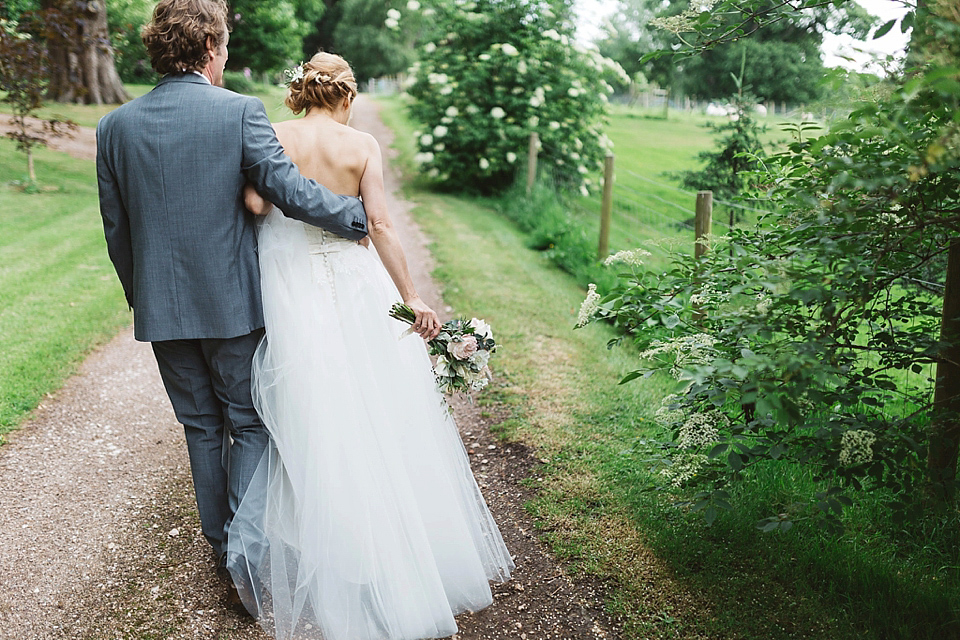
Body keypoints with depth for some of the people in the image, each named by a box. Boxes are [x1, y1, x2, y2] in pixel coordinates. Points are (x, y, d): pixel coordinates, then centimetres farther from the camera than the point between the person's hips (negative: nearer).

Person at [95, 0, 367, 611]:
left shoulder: (115, 126, 1)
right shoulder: (241, 111, -12)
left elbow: (116, 229, 7)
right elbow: (288, 188, -18)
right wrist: (360, 216, -4)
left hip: (162, 308, 4)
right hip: (232, 302, -4)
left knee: (201, 426, 19)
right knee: (249, 425, 11)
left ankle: (221, 546, 32)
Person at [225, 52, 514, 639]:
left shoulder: (273, 137, 1)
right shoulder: (362, 144, -1)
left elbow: (256, 204, -13)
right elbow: (381, 225, -9)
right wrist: (411, 297, -8)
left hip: (293, 288, 1)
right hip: (355, 285, 0)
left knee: (306, 421, 8)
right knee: (379, 415, 12)